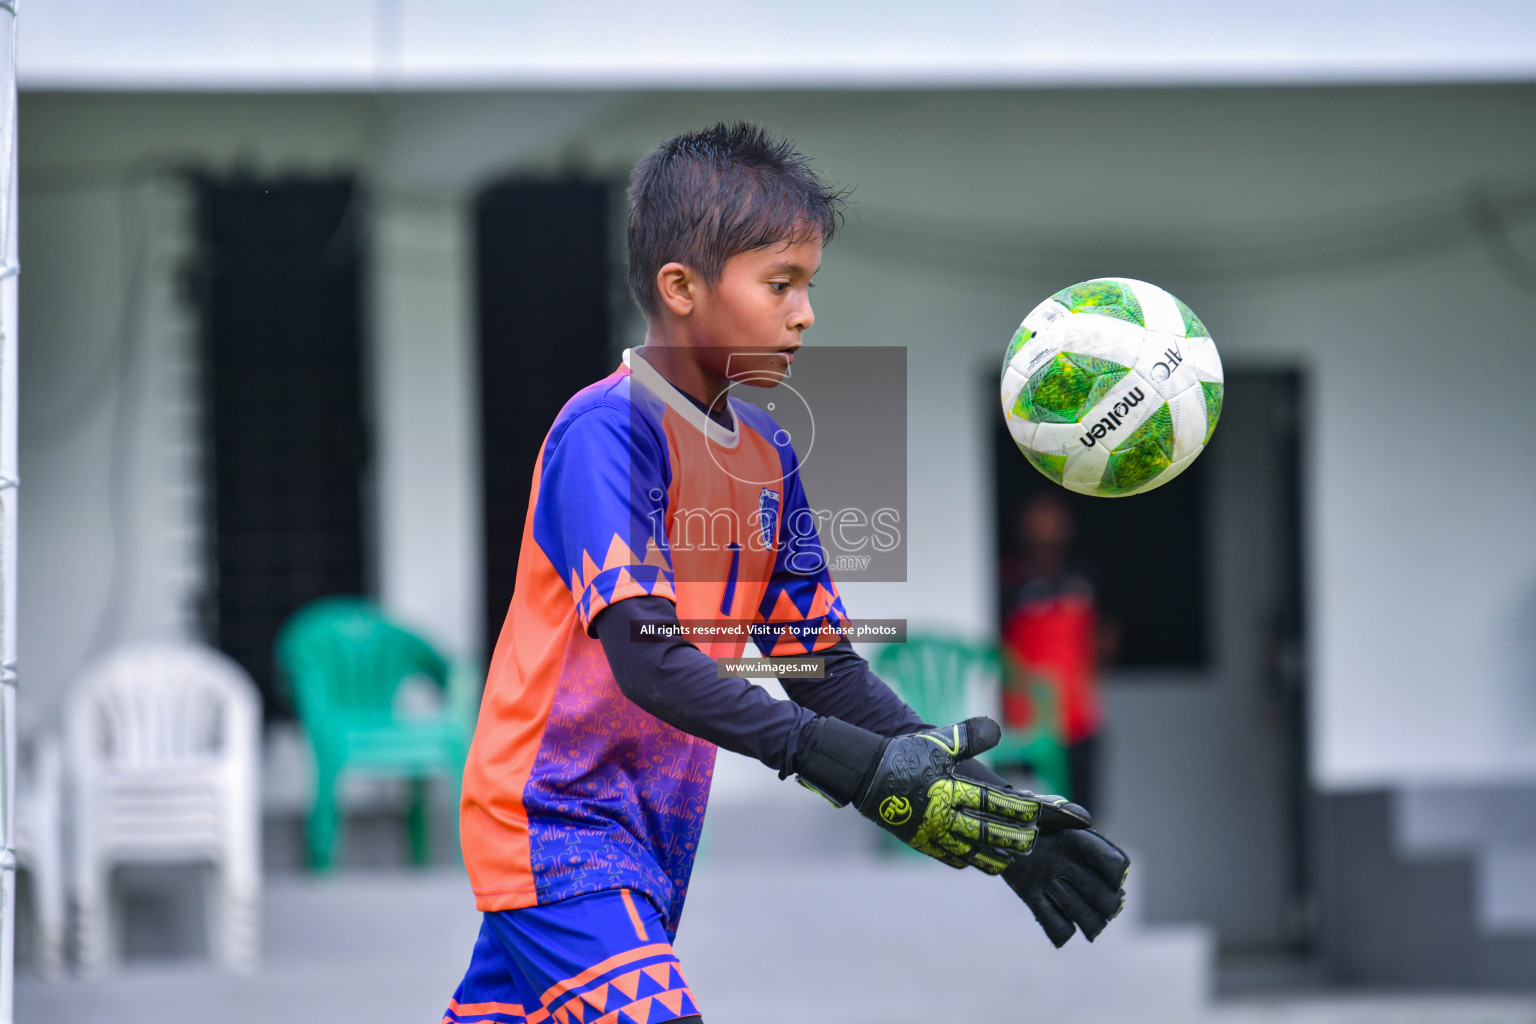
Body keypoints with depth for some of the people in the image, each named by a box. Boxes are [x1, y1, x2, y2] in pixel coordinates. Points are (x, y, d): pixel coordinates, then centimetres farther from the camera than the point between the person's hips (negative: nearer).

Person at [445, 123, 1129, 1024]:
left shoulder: (766, 457, 11)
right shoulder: (607, 430, -15)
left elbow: (823, 665, 12)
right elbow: (646, 655, -25)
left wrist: (984, 802, -1)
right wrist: (859, 769, -34)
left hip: (654, 843, 8)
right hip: (554, 828, -8)